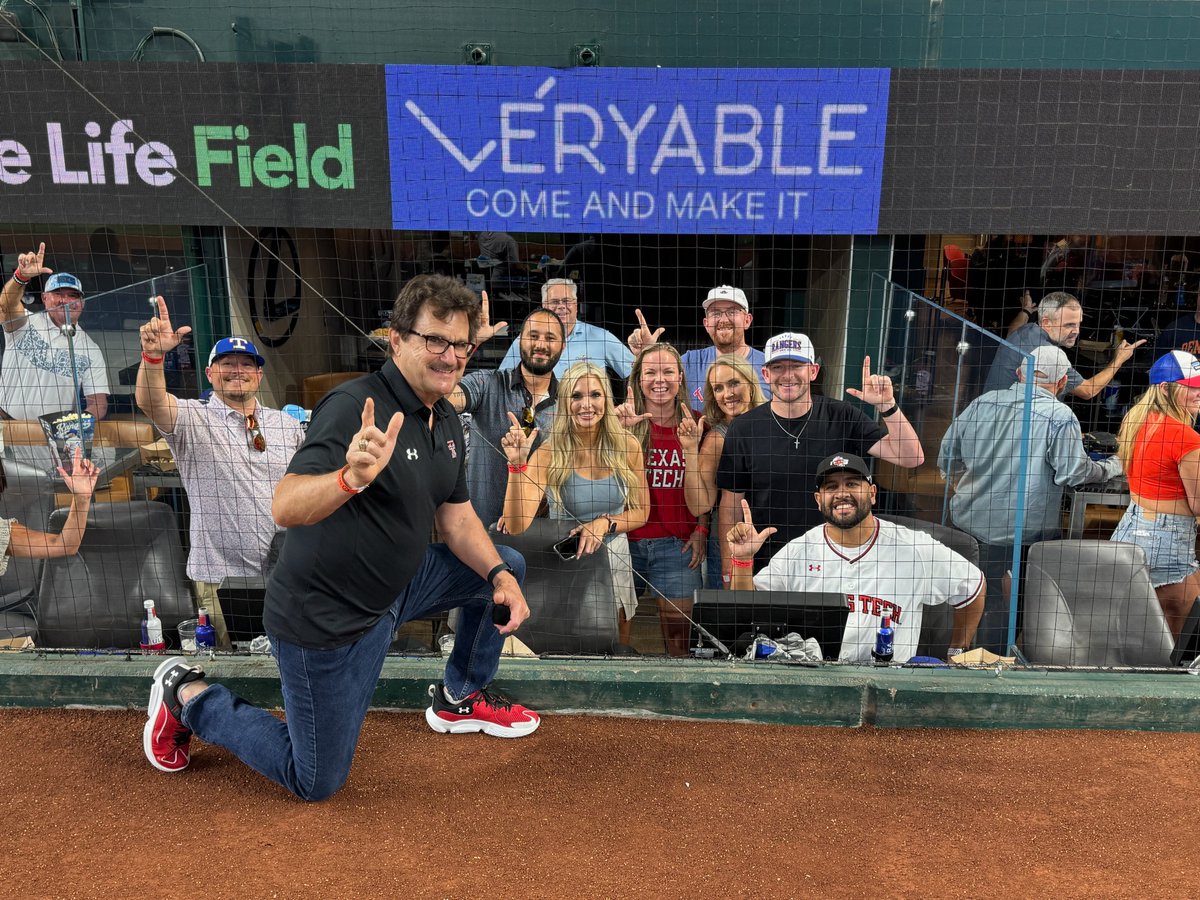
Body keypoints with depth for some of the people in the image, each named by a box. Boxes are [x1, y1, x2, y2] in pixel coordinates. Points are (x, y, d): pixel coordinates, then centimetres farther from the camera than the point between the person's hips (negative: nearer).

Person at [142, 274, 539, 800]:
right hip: (327, 616, -8)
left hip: (397, 586, 8)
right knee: (316, 783, 5)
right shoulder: (353, 407, -25)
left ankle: (460, 700, 27)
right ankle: (187, 694, 22)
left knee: (507, 564, 11)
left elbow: (456, 516, 7)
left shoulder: (446, 421, 2)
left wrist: (499, 575, -8)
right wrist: (352, 477, -54)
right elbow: (285, 509, -35)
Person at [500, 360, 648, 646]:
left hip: (615, 558, 3)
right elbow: (515, 527, -23)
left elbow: (641, 512, 3)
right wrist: (517, 465, -32)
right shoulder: (549, 454, -16)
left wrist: (605, 523, -16)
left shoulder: (627, 446, -7)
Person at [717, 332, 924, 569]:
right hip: (766, 563, -1)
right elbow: (731, 505, -3)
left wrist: (887, 406, -23)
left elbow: (911, 458, -9)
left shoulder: (841, 417, -4)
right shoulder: (743, 428, -7)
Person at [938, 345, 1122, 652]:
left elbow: (948, 453, 9)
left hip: (968, 520, 4)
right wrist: (1110, 468, 8)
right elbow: (1072, 473, -11)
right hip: (1023, 529, -4)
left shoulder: (983, 402, 3)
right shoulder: (1060, 416, -10)